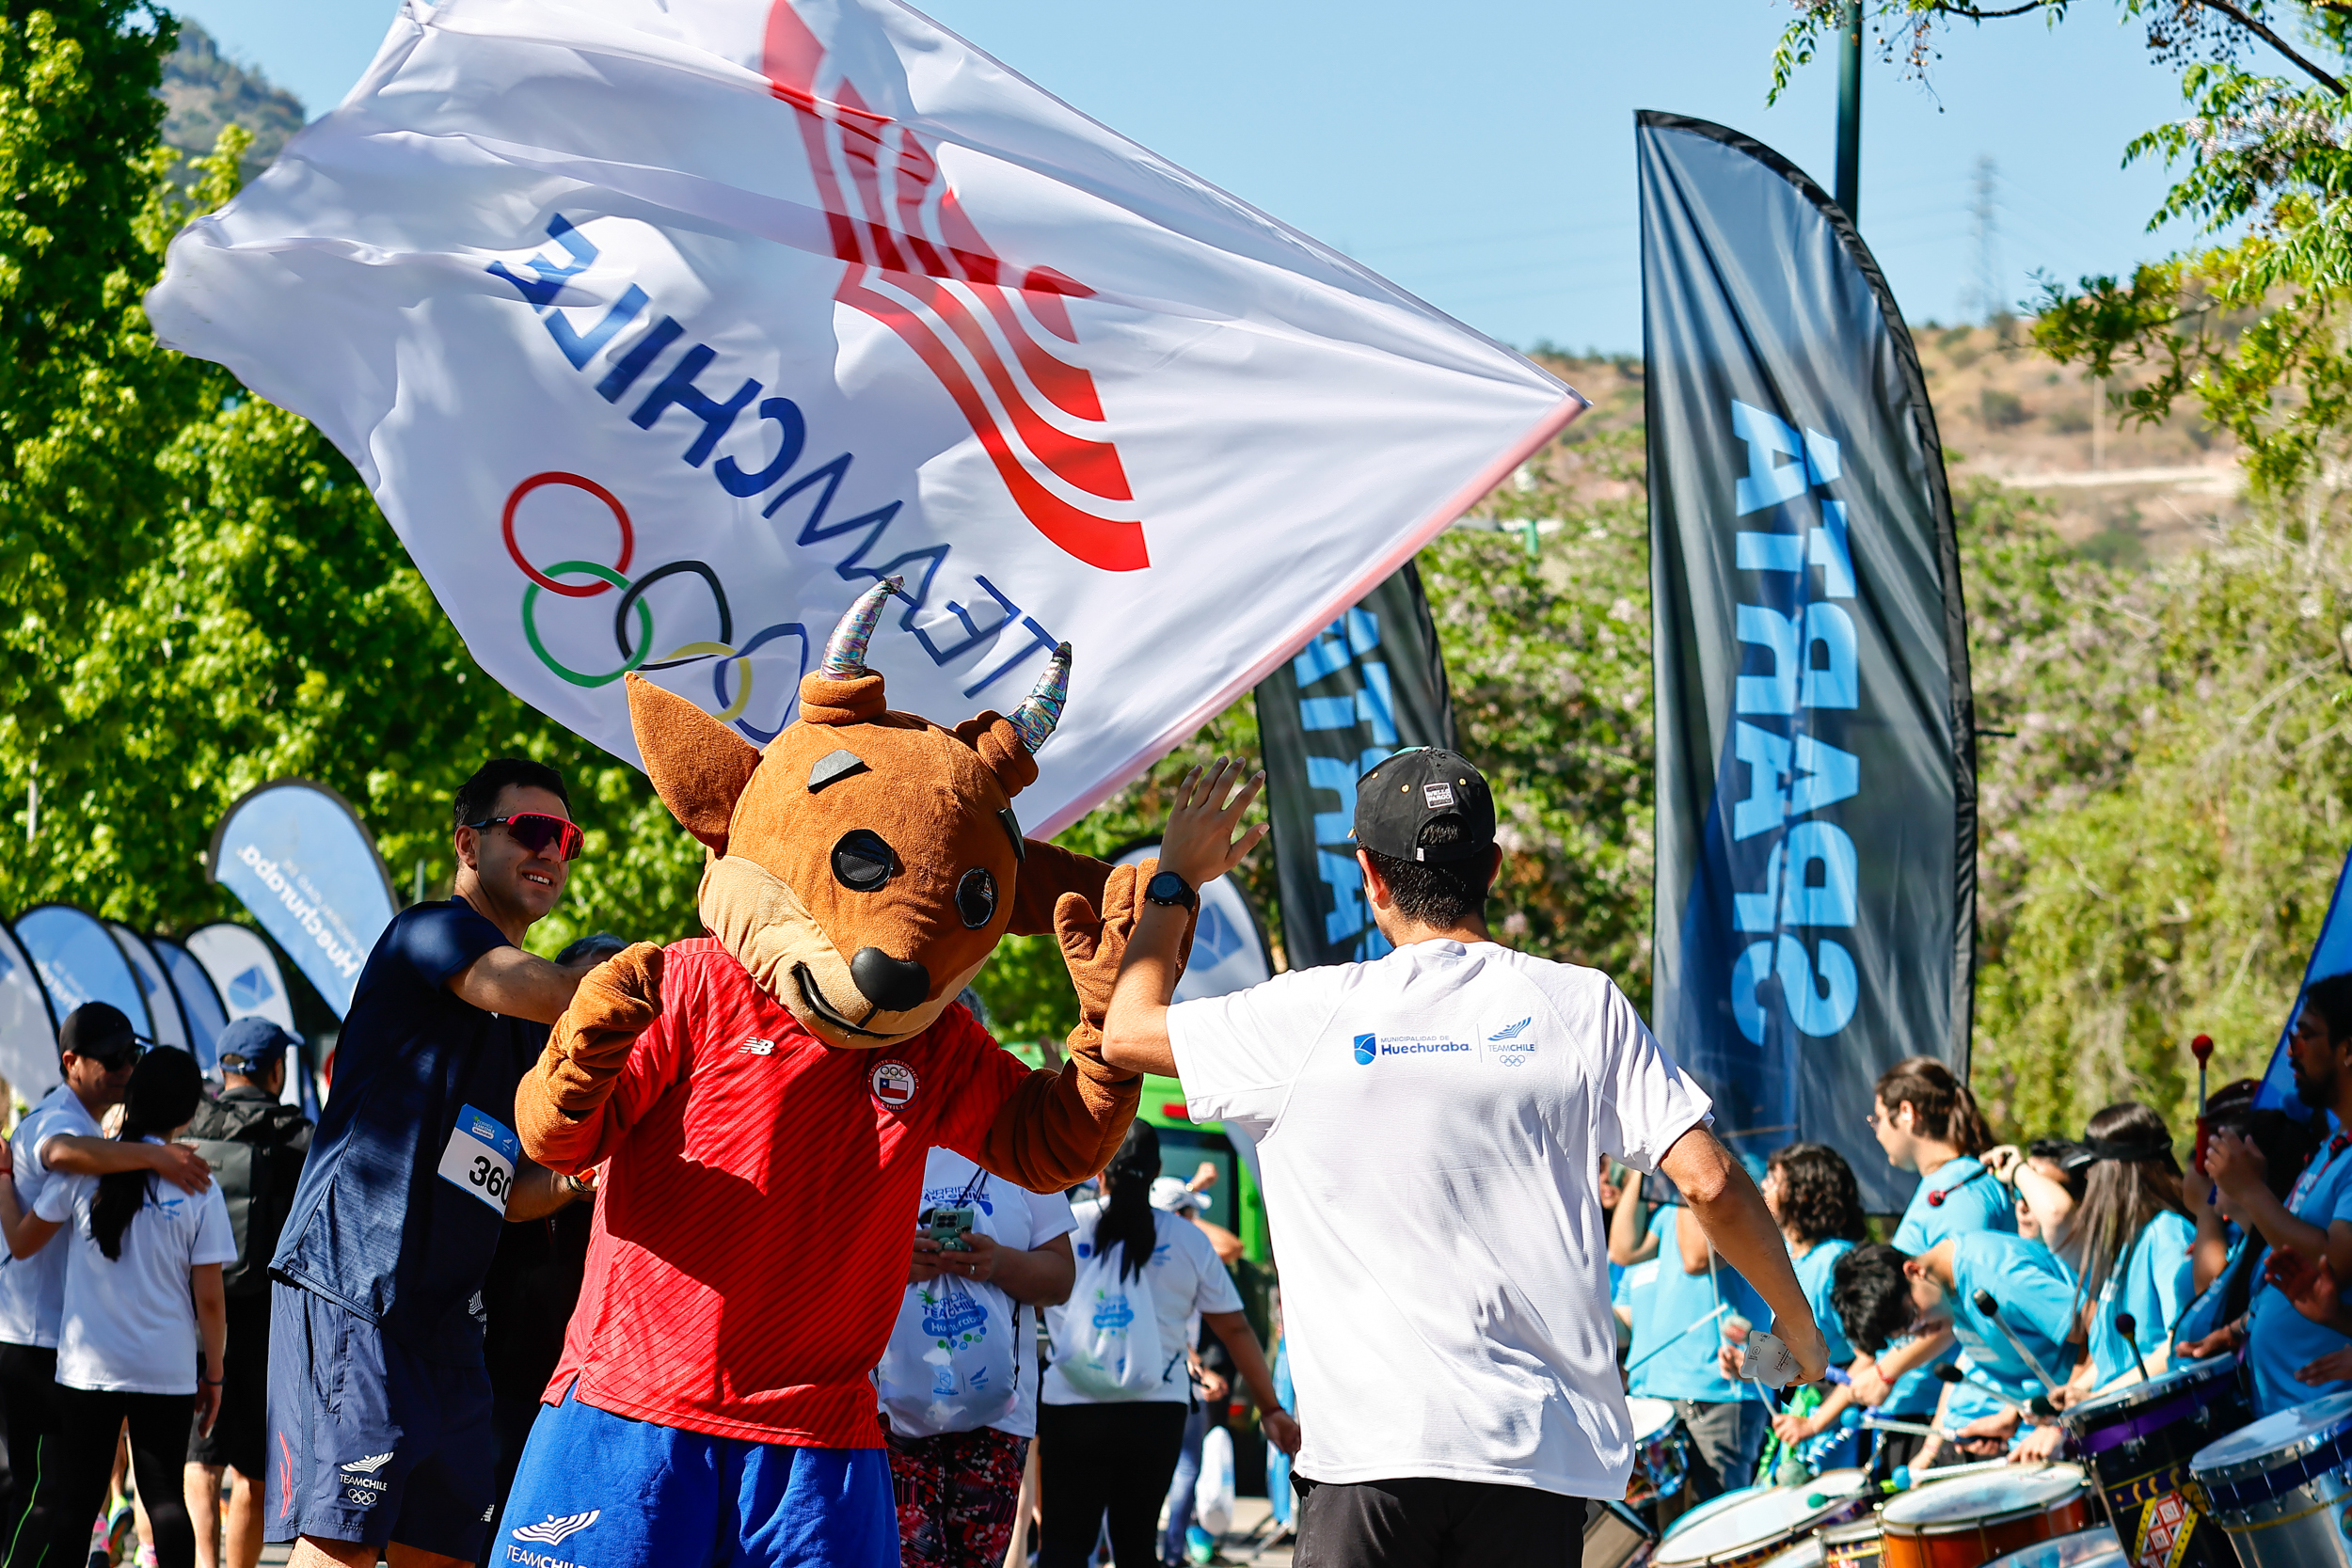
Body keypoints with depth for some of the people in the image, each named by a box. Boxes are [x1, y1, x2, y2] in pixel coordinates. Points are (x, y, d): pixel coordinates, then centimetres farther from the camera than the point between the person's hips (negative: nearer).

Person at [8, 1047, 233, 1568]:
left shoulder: (84, 1170, -5)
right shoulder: (199, 1192, -5)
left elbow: (21, 1242, 6)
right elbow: (209, 1298, -3)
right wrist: (213, 1374, 8)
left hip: (86, 1368, 0)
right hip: (167, 1371, 0)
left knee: (68, 1501, 5)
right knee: (165, 1497, 8)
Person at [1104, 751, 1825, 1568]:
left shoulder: (1314, 1012, 2)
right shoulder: (1582, 1005, 5)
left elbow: (1125, 1032, 17)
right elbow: (1710, 1181, 1)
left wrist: (1174, 880, 32)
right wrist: (1798, 1325, 17)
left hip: (1369, 1446, -2)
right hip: (1544, 1450, 2)